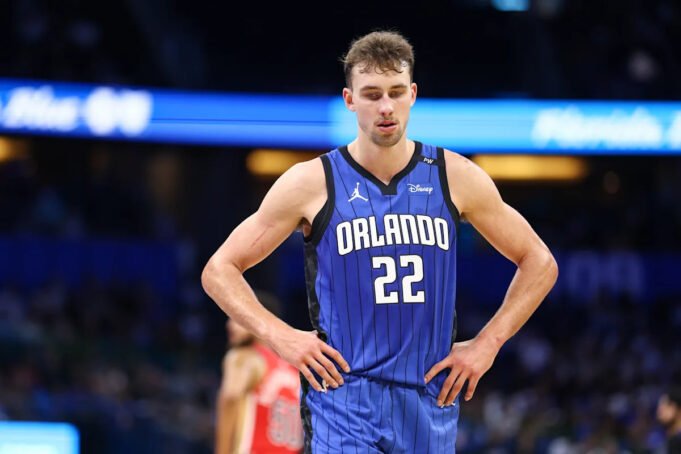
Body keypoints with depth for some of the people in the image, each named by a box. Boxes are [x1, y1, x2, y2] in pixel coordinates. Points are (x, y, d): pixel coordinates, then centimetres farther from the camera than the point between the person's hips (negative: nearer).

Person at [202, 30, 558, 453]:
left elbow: (540, 264, 14)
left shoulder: (457, 178, 5)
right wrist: (280, 336, -9)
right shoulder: (312, 183, -1)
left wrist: (487, 343, 4)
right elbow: (219, 270, 4)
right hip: (345, 403, -3)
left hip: (431, 403, 3)